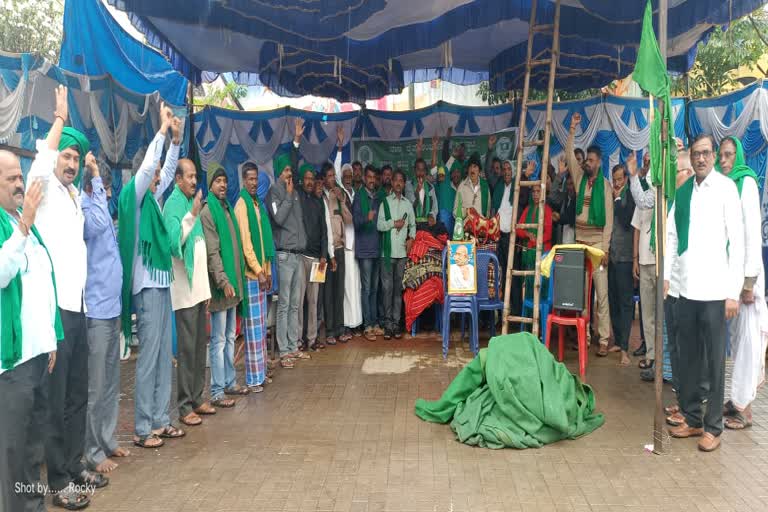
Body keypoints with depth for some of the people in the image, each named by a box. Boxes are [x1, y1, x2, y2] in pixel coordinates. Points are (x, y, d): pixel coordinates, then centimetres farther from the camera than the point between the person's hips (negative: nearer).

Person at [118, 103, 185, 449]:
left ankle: (159, 421, 20)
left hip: (162, 282, 8)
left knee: (164, 355, 11)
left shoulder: (152, 199, 13)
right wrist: (162, 130, -11)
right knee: (148, 357, -4)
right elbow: (146, 166, -18)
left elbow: (167, 171, 21)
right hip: (146, 285, -8)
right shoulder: (132, 197, -7)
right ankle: (142, 429, 5)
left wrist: (176, 139, 11)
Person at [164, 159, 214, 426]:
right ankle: (185, 406, 4)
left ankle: (197, 398, 23)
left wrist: (207, 290, 17)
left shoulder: (193, 201, 16)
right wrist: (192, 216, -30)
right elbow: (174, 242, -24)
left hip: (200, 286, 8)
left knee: (200, 346, 13)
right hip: (184, 288, -8)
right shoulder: (172, 204, -9)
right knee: (186, 348, -4)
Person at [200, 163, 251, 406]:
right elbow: (212, 253, -18)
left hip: (233, 283, 9)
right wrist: (223, 281, -23)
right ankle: (217, 392, 3)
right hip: (220, 286, -9)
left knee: (230, 337, 15)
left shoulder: (226, 208, 15)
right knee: (218, 340, -3)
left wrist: (237, 280, 16)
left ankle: (230, 383, 25)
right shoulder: (207, 212, -11)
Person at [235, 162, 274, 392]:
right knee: (253, 326, -5)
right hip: (250, 273, -8)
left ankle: (261, 371, 21)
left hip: (261, 272, 8)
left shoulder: (258, 204, 16)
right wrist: (258, 271, -18)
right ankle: (253, 378, 1)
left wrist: (268, 271, 15)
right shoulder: (242, 204, -10)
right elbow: (245, 242, -17)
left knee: (262, 325, 13)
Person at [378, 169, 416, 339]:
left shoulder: (408, 204, 12)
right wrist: (394, 223, -8)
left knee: (398, 288, 6)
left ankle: (396, 323, 10)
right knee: (387, 287, -2)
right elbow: (379, 225, -3)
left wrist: (411, 238, -1)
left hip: (402, 251, 3)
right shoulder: (385, 202, 4)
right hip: (388, 251, -2)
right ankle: (388, 324, 3)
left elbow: (413, 225, 15)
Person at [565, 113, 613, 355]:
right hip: (579, 237, 4)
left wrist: (605, 248, -9)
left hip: (597, 239, -4)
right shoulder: (580, 177, 11)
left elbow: (609, 219, -4)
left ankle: (604, 339, -2)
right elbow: (569, 154, 6)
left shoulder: (605, 185, 0)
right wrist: (572, 130, -4)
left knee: (601, 291, -4)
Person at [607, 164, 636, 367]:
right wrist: (607, 249, 11)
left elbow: (627, 221, -17)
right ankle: (618, 341, 21)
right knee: (613, 300, 11)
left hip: (625, 257, -6)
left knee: (625, 302, -6)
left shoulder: (631, 196, -6)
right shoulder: (613, 197, 12)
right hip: (613, 256, 6)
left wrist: (618, 199, -9)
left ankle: (625, 348, -6)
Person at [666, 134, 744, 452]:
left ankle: (713, 427, 15)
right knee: (688, 357, 12)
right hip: (687, 288, 5)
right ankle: (692, 419, 25)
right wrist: (666, 275, 4)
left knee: (715, 360, 3)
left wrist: (734, 292, -11)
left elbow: (737, 240, -8)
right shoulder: (683, 190, 11)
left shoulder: (726, 187, -5)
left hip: (715, 290, -5)